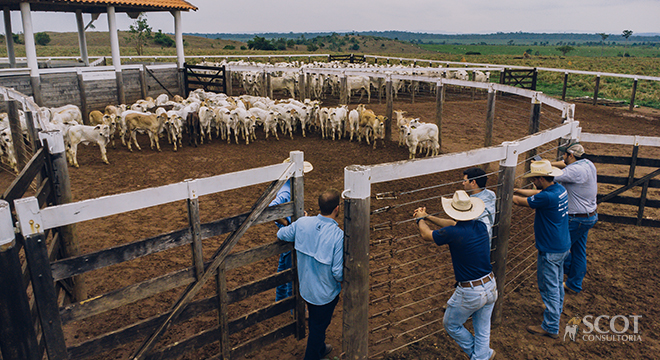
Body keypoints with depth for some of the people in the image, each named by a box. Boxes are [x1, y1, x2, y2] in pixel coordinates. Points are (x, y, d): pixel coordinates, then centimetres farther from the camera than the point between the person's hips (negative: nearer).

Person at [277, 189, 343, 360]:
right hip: (325, 293, -6)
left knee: (314, 322, 30)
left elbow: (281, 234, 4)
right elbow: (338, 273, -27)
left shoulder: (302, 223, -16)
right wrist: (344, 279, -4)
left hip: (305, 287, 6)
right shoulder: (338, 235, -31)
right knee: (319, 326, 19)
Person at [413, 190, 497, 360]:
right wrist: (428, 216, 24)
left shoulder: (452, 233, -22)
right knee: (483, 329, 21)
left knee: (451, 324, 20)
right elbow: (453, 224, 16)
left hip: (469, 293, -6)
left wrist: (421, 219, 19)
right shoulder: (481, 226, -2)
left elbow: (426, 235, -2)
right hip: (491, 287, 6)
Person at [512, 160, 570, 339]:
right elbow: (535, 193, 13)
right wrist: (515, 190, 10)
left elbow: (522, 202, -16)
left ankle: (551, 327, 14)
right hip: (563, 245, 9)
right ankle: (556, 311, 46)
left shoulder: (547, 197, -29)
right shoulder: (560, 189, -1)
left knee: (549, 287, 3)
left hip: (550, 250, -9)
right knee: (557, 282, 26)